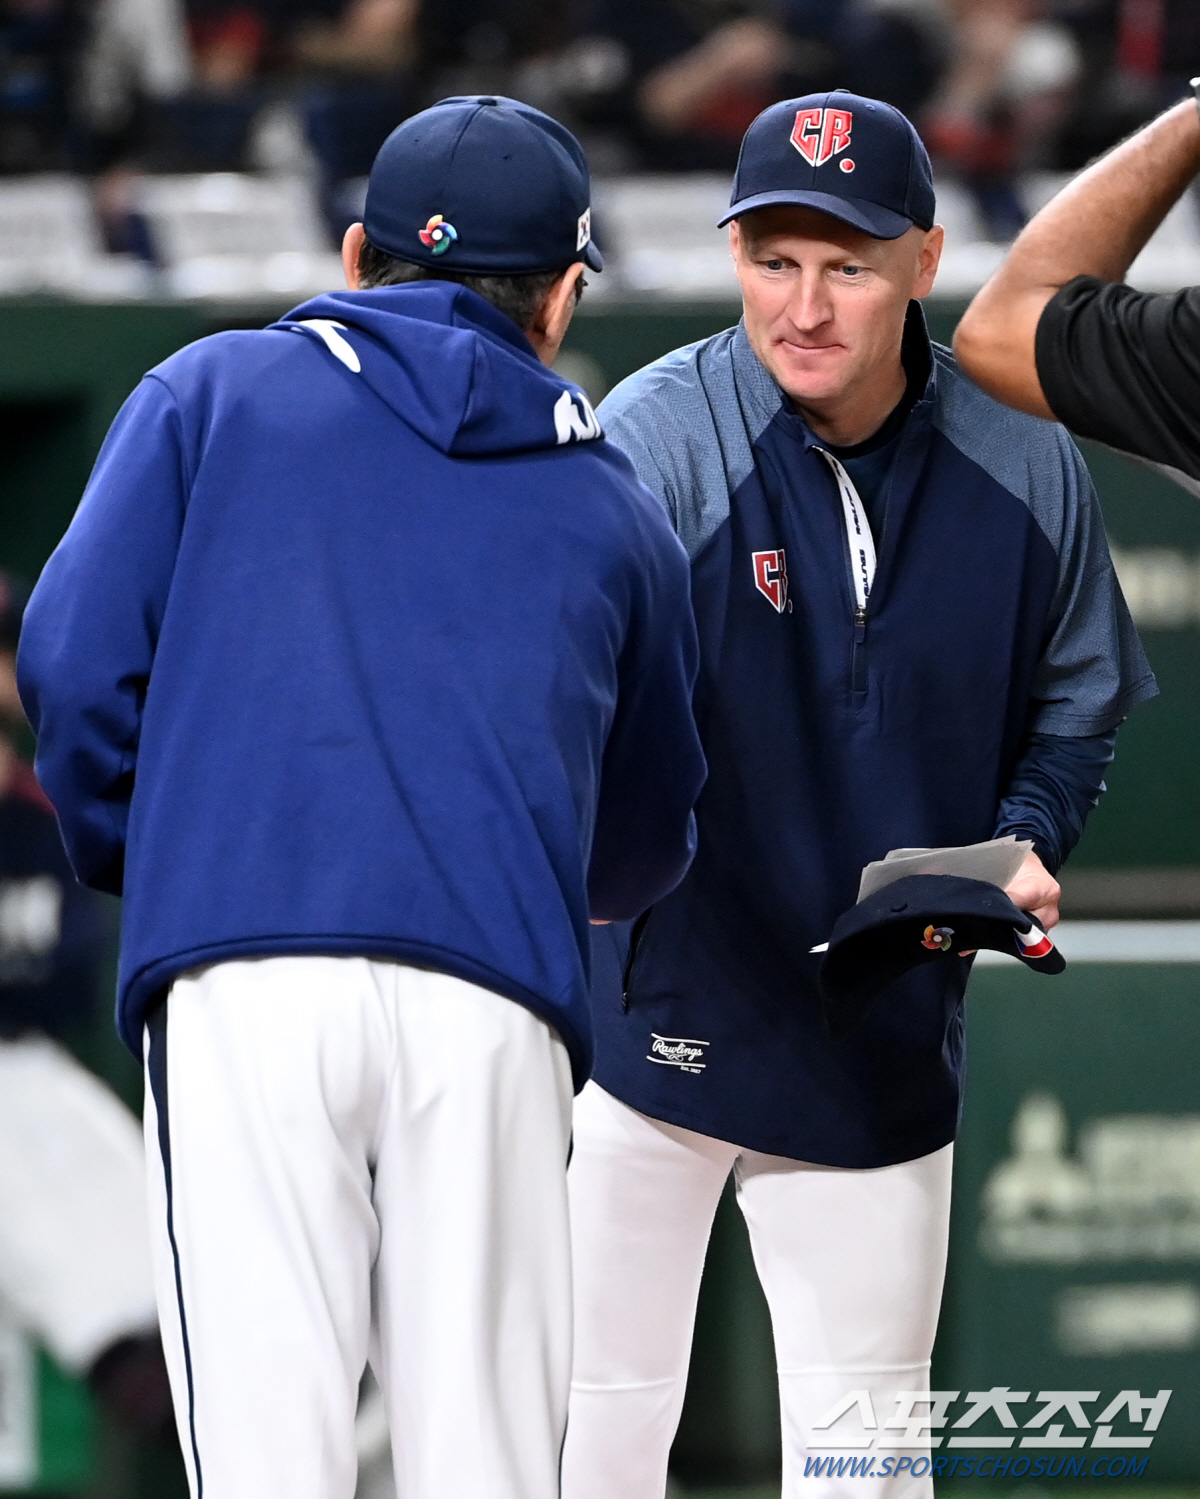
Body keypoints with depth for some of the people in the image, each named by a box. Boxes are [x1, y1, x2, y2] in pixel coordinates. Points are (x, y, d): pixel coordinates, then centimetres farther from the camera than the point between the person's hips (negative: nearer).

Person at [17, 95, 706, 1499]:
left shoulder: (211, 392, 16)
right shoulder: (611, 507, 23)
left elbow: (78, 655, 5)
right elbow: (642, 852, 29)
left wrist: (130, 855, 20)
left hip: (243, 974, -2)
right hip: (495, 1001, 2)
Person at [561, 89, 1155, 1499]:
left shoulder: (1023, 468, -3)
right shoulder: (657, 438, -15)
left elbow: (1077, 700, 13)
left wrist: (1028, 843, -7)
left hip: (888, 1046, 4)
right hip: (659, 1006, -3)